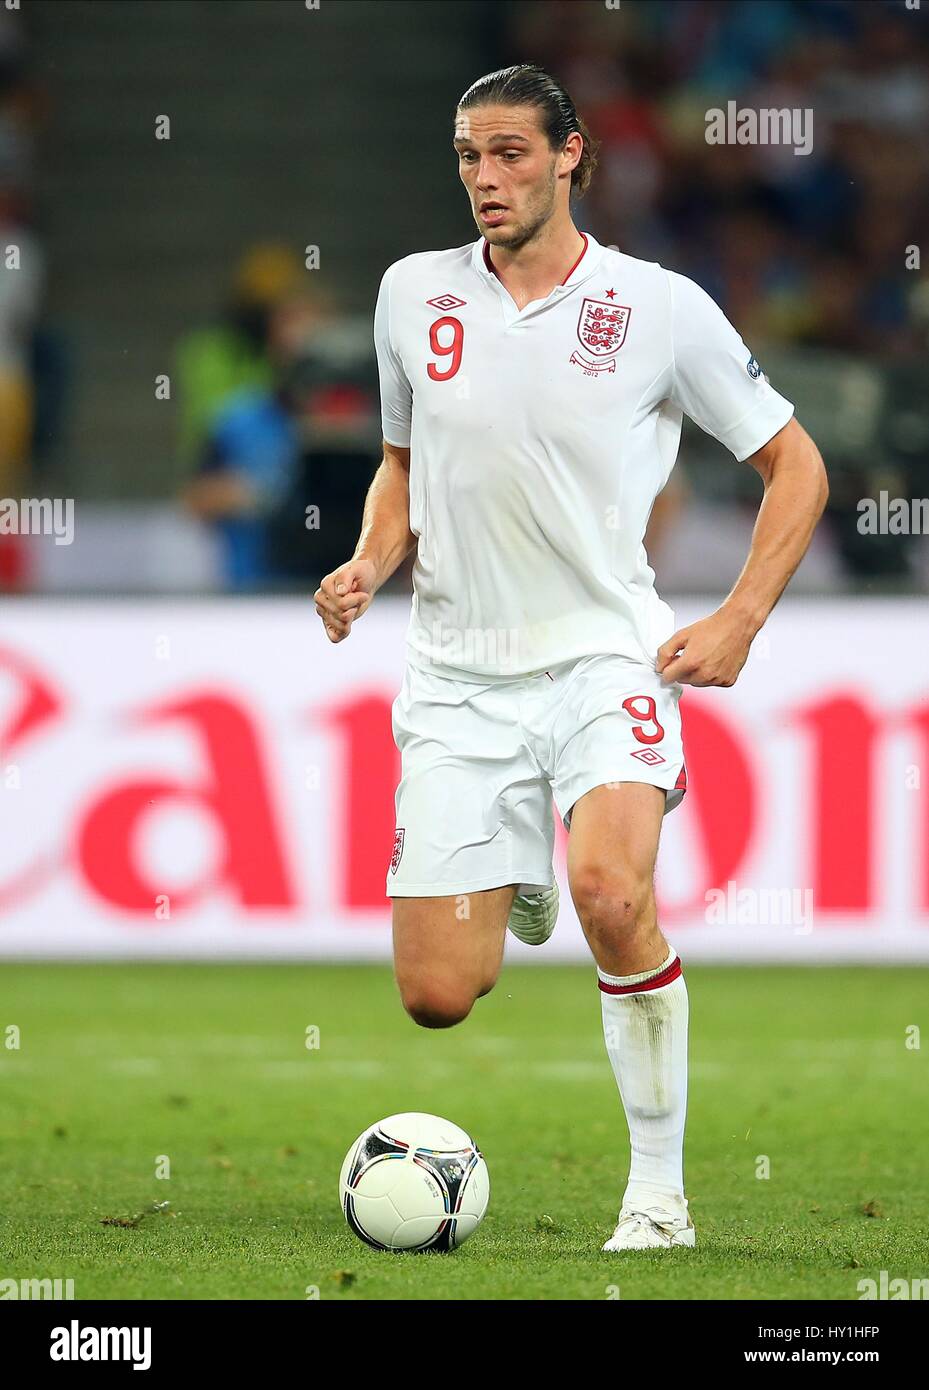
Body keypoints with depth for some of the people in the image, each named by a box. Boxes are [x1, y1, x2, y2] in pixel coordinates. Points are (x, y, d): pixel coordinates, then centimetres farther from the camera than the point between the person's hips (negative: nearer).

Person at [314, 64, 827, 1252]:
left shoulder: (660, 307, -3)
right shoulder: (414, 294, 5)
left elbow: (792, 464, 6)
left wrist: (738, 623, -4)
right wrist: (370, 562, 2)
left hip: (605, 654, -3)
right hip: (460, 674, 3)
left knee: (609, 894, -32)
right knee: (436, 996, -3)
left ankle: (658, 1194, -16)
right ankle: (519, 877, 36)